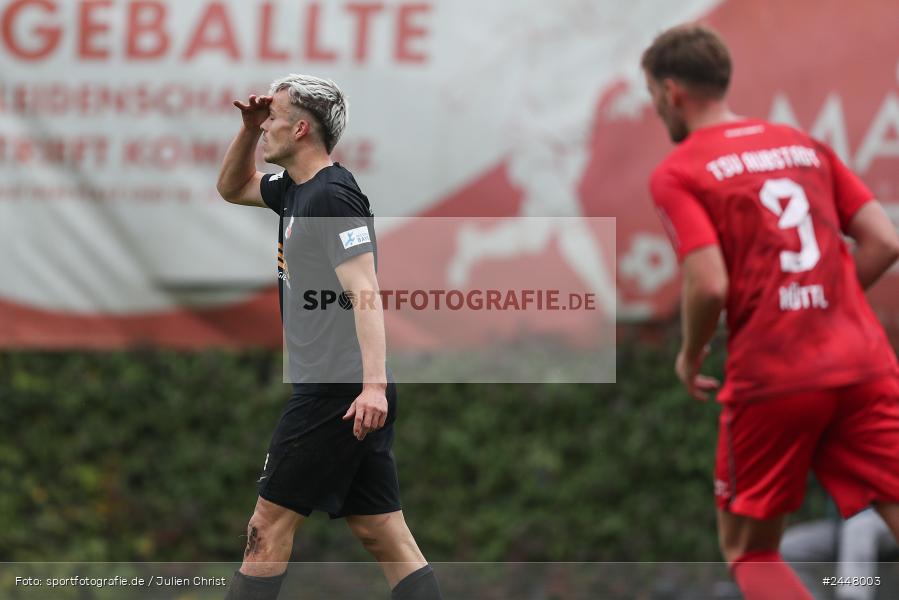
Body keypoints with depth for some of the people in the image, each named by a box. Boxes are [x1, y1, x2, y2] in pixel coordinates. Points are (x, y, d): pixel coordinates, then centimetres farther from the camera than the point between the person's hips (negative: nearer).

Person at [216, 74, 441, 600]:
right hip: (349, 395, 10)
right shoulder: (297, 190, 17)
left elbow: (365, 293, -21)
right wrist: (249, 129, 17)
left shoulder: (331, 197, -12)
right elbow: (233, 188, 35)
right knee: (383, 534, 5)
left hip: (338, 395, -10)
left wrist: (373, 384, -30)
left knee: (270, 526, -3)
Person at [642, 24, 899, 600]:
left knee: (749, 550, 14)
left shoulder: (677, 173, -1)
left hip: (770, 383, -4)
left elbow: (710, 286, -13)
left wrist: (691, 356, 5)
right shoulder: (805, 146, 15)